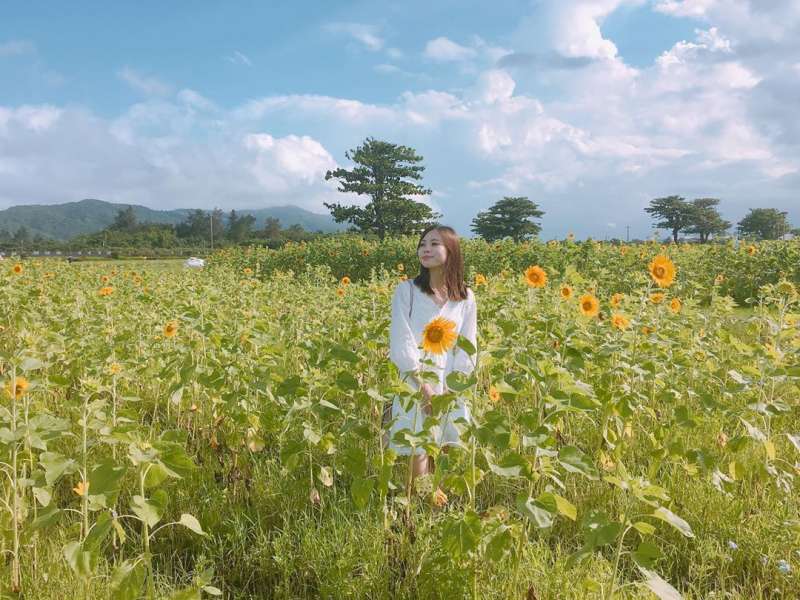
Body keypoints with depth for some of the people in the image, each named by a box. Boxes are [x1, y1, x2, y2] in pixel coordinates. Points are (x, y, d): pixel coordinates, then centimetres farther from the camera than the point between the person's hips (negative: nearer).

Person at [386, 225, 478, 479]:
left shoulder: (465, 297, 4)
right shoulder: (406, 290, -3)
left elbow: (467, 350, 3)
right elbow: (401, 344, -9)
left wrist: (450, 390, -8)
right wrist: (425, 387, -15)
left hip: (451, 387, 3)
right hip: (415, 385, -2)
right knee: (419, 462, -1)